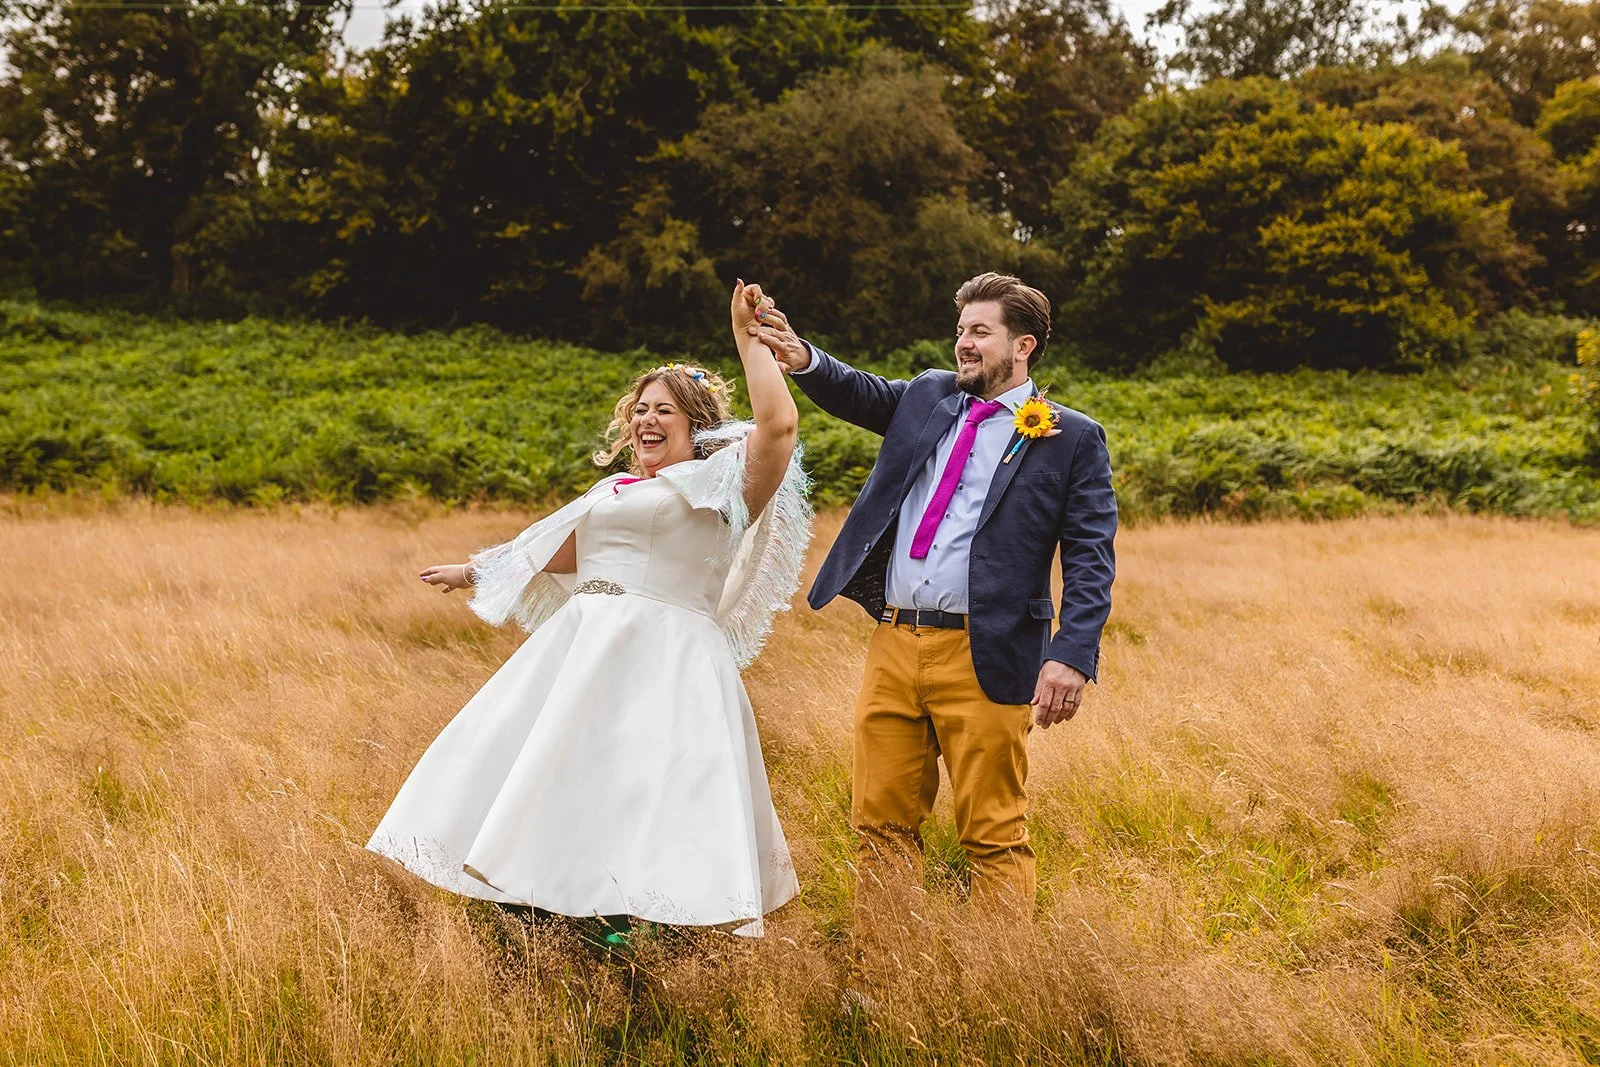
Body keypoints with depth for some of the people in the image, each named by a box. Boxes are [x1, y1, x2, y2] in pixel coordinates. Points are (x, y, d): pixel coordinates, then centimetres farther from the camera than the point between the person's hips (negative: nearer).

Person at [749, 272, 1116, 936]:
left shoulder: (1072, 439, 0)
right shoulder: (929, 396, 17)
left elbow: (1091, 558, -5)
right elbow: (859, 395, 9)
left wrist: (1072, 656, -17)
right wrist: (804, 360, -13)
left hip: (984, 657, -5)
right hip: (893, 645, 5)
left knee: (993, 833, 1)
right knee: (881, 820, 10)